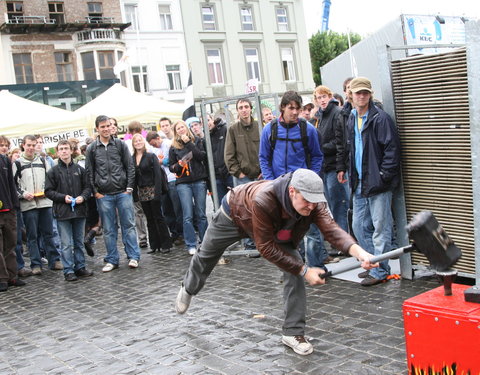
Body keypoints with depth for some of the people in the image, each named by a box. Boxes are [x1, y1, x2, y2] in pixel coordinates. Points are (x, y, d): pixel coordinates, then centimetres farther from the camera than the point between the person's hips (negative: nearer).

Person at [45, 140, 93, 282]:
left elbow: (87, 187, 11)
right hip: (62, 212, -3)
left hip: (79, 211, 3)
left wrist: (83, 196, -9)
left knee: (79, 242, 12)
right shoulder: (53, 171, 0)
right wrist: (63, 197, -13)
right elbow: (48, 191, 0)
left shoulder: (79, 169, 7)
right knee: (66, 244, -1)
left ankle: (80, 267, 22)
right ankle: (68, 271, 5)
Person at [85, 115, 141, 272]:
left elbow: (130, 167, 4)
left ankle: (133, 256, 9)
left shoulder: (120, 144, 5)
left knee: (128, 225, 1)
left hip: (123, 193, 0)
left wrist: (129, 187, -3)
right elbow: (89, 172, 5)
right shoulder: (92, 149, 4)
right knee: (109, 229, 6)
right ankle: (112, 260, 14)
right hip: (103, 195, 0)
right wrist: (95, 191, -1)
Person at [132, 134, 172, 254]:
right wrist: (134, 193, 1)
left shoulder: (151, 156, -5)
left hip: (153, 190, -4)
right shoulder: (131, 159, 7)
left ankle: (165, 244, 5)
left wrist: (157, 192, -18)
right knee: (150, 219, 9)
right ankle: (155, 245, 15)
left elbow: (158, 174, -10)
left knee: (158, 217, -2)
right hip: (142, 193, 4)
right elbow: (132, 176, 7)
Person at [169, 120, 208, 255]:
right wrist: (178, 165, -10)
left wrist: (188, 143, -9)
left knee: (201, 214, 3)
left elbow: (203, 156, -7)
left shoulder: (197, 141, 8)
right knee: (188, 216, -4)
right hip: (183, 183, 0)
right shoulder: (173, 147, 9)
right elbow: (171, 166, 12)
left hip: (199, 181, 0)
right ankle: (191, 245, 2)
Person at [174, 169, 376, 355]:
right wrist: (304, 271, -42)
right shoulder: (263, 201, -49)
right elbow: (267, 248, -42)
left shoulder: (314, 204, -35)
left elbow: (332, 229, -47)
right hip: (234, 213, -3)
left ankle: (293, 332, -3)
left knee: (295, 268, -16)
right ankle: (188, 289, 58)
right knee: (205, 258, 22)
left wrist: (359, 252, -66)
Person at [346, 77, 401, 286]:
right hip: (359, 184, 8)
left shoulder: (380, 118, -10)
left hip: (378, 184, -8)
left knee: (380, 228, -2)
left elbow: (392, 148, -14)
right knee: (359, 226, 14)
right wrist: (352, 175, 15)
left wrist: (383, 175, -17)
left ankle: (380, 270, 5)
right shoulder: (351, 121, 14)